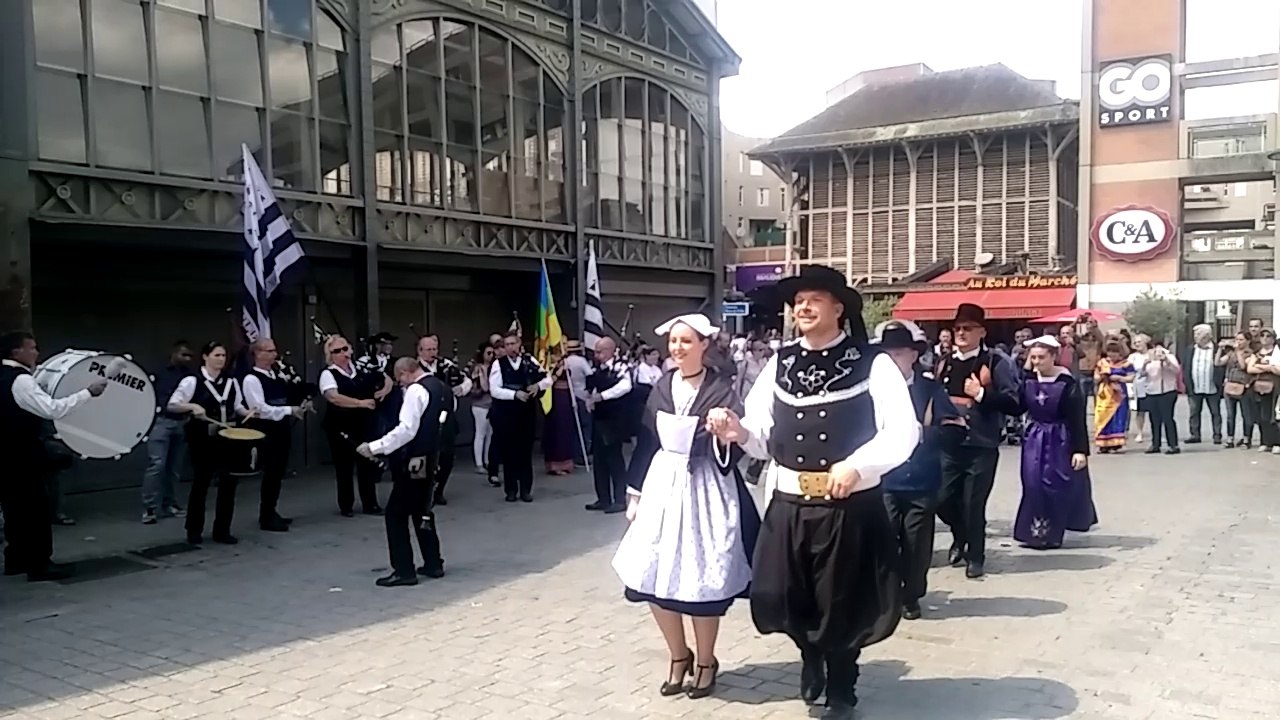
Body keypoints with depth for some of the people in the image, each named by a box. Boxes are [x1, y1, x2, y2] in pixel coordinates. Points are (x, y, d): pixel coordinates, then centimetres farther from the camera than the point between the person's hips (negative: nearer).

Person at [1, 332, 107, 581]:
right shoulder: (20, 380, -20)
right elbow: (52, 410, -30)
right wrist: (88, 392, -27)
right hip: (22, 455, -10)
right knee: (35, 507, -3)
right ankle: (40, 564, 2)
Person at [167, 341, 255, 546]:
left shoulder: (231, 381, 7)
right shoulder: (192, 381, -7)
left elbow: (238, 407, 16)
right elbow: (172, 405, -8)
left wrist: (248, 412, -4)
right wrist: (192, 406, -23)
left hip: (227, 438, 4)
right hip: (202, 439, -4)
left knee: (228, 482, 4)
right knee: (201, 483, 4)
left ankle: (222, 530, 16)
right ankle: (194, 532, 19)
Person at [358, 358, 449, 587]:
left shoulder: (416, 390, -16)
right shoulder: (443, 388, 11)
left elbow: (406, 430, -24)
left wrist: (374, 447, -21)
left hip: (414, 461, -9)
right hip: (431, 459, 9)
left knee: (396, 514, 0)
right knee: (422, 510, 20)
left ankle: (404, 571, 2)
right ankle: (433, 564, 24)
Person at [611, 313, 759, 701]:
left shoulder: (722, 387, -7)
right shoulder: (662, 387, 7)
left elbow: (736, 447, -11)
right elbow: (646, 442, 12)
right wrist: (635, 493, 12)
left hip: (705, 489, -5)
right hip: (662, 486, 5)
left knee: (702, 582, 1)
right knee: (654, 578, 4)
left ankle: (705, 662, 24)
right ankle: (679, 657, 26)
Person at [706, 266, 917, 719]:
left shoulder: (872, 364, -7)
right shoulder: (779, 364, 6)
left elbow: (904, 432, -13)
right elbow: (764, 439, 5)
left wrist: (857, 465, -25)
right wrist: (739, 432, -16)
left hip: (850, 507, -3)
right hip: (788, 505, 3)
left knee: (841, 605, 12)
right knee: (778, 599, 6)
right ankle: (811, 654, 42)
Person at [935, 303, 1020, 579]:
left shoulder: (996, 363, -6)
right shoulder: (945, 363, 9)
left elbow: (1013, 403, -13)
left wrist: (981, 394, -20)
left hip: (981, 447, -4)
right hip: (949, 445, 5)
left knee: (973, 504, 1)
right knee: (942, 499, 8)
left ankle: (976, 556, 21)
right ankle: (961, 536, 37)